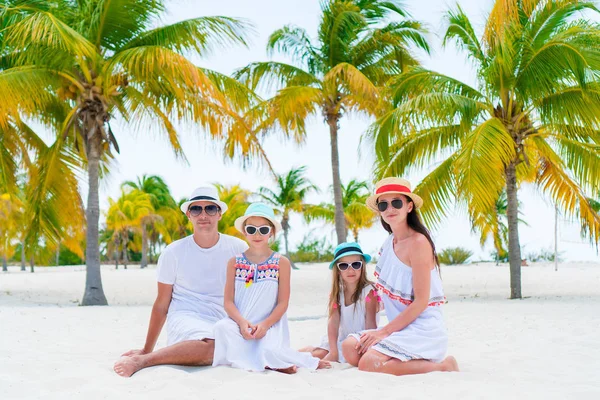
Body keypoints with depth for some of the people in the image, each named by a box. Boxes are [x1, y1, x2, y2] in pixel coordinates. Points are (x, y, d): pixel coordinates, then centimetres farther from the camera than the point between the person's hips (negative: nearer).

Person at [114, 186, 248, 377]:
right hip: (185, 318, -2)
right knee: (209, 346, -40)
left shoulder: (238, 249, 6)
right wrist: (146, 350, 12)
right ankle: (140, 361, -29)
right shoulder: (173, 252, 4)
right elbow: (161, 304, 11)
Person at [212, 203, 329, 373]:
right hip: (241, 323, 3)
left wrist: (265, 324, -16)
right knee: (222, 327, -30)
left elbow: (283, 303, -1)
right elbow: (229, 301, 1)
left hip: (270, 325, -2)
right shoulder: (235, 262, 8)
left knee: (269, 350, -33)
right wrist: (242, 322, -17)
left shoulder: (281, 262, 3)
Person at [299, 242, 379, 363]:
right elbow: (333, 321, -8)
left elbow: (371, 325, -16)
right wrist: (333, 351, -19)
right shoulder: (337, 293, 1)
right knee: (317, 353, -12)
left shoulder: (368, 291, -14)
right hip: (342, 340, 5)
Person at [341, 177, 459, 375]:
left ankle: (442, 366, -9)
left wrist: (384, 331, -15)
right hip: (400, 327, 8)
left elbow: (421, 302, -17)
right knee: (350, 347, -6)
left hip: (423, 329, -8)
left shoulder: (418, 242, -15)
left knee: (369, 363, -23)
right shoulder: (390, 242, 11)